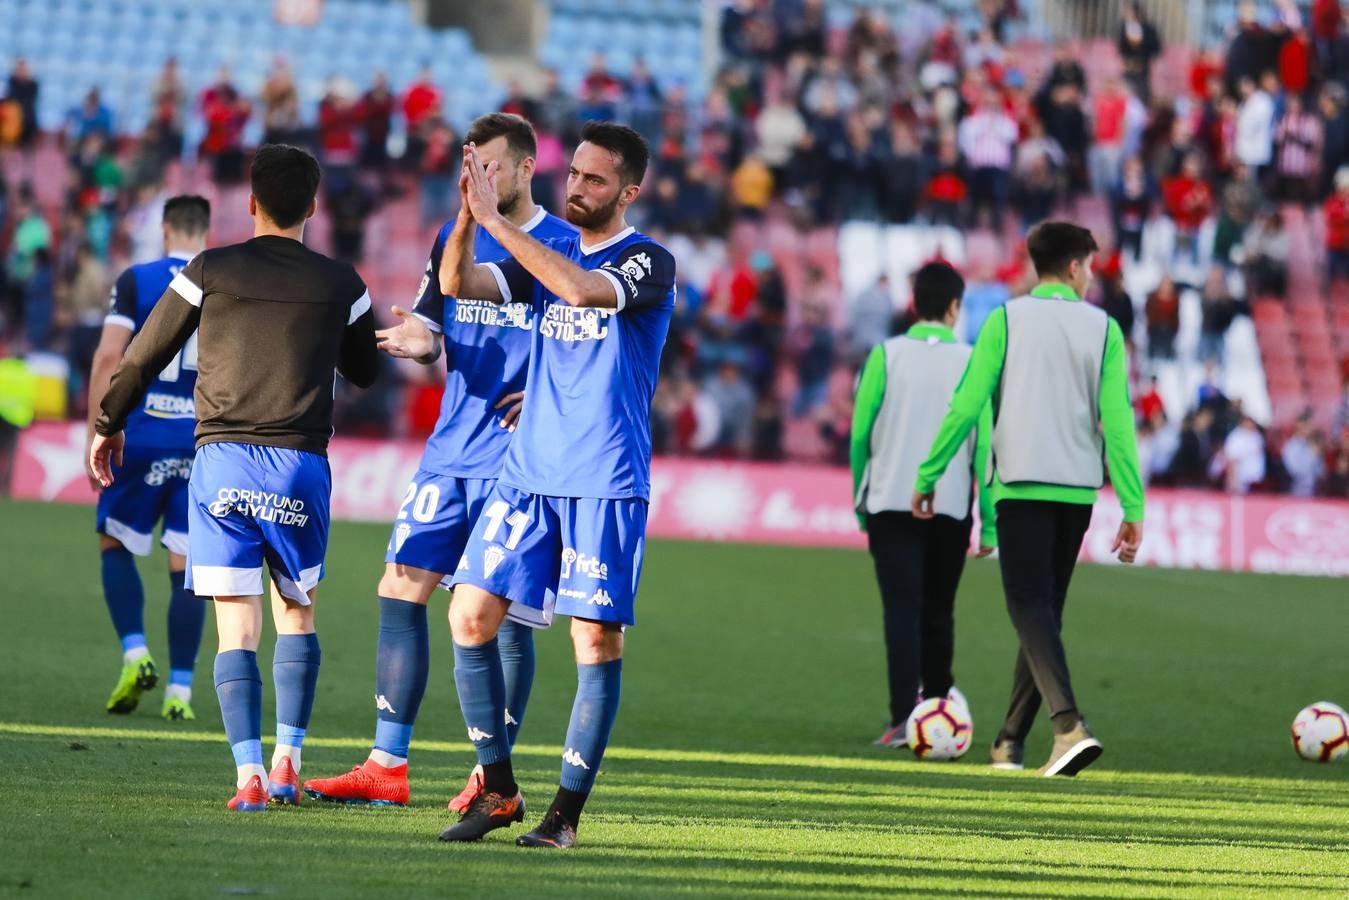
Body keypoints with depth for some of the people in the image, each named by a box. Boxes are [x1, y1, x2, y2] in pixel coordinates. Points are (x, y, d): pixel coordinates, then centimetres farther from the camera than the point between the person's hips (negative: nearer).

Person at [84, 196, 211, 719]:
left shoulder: (136, 281, -1)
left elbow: (108, 357, -8)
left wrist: (96, 438, -5)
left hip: (140, 437, -1)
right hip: (204, 445, 1)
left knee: (114, 546, 15)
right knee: (188, 568, 5)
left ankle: (135, 654, -3)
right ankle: (179, 690, 2)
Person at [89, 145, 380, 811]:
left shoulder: (210, 271, 1)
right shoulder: (342, 286, 5)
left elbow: (142, 358, 7)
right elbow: (365, 373, 21)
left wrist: (108, 425, 22)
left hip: (222, 461, -1)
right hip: (301, 463, 1)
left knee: (236, 628, 0)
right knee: (296, 615, 18)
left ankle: (249, 774, -12)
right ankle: (287, 761, 9)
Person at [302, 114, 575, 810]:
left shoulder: (565, 246, -4)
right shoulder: (453, 238, 11)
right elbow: (430, 329, 15)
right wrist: (418, 342, -8)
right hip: (449, 450, 5)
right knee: (401, 588, 1)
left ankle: (496, 771, 6)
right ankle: (386, 765, 5)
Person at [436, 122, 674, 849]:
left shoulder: (649, 262, -6)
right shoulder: (544, 253, 13)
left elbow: (579, 288, -25)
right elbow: (458, 285, 1)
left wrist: (494, 219, -25)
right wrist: (467, 216, -17)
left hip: (606, 482, -5)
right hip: (528, 471, 5)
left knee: (597, 639, -5)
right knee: (470, 616, -3)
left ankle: (567, 810, 3)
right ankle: (498, 790, 8)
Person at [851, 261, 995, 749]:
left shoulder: (887, 355, -1)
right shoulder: (972, 362, 0)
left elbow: (861, 432, 1)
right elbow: (983, 445, -2)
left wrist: (861, 500, 14)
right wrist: (989, 521, 3)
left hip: (893, 503, -1)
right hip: (952, 507, 1)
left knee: (902, 608, -5)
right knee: (939, 613, 15)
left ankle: (904, 717, -17)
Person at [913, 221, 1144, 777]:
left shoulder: (1007, 320, 1)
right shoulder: (1103, 329, 5)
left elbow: (966, 405, -4)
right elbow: (1118, 420, -1)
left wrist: (927, 477, 5)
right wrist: (1133, 508, -1)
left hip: (1021, 485, -3)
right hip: (1078, 489, 3)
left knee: (1030, 609, -8)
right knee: (1045, 611, 14)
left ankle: (1069, 724, -29)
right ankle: (1011, 741, 19)